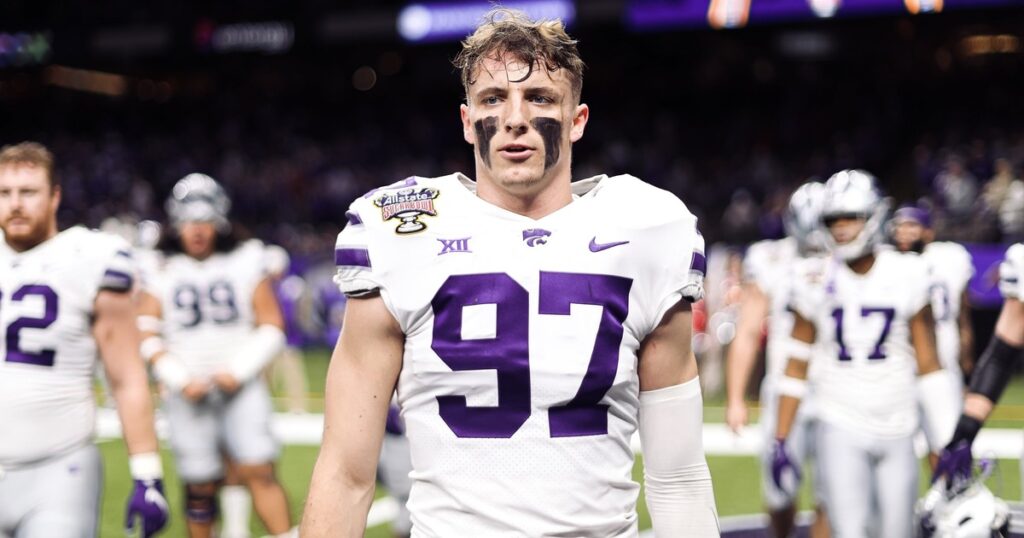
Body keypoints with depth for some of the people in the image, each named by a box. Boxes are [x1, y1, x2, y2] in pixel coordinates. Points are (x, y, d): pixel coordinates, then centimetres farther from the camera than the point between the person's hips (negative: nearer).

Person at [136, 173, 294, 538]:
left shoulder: (246, 262, 5)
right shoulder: (163, 271, 7)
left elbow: (271, 327, 3)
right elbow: (147, 335, 4)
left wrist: (239, 371, -9)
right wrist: (181, 379, -8)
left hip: (240, 387, -1)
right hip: (188, 394, 1)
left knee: (258, 471, -14)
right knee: (200, 486, 2)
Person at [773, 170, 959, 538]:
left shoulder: (907, 276, -1)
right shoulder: (817, 282, 0)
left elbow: (928, 364, 3)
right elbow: (796, 367, 6)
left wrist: (952, 439, 0)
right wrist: (781, 441, 4)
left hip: (896, 431, 1)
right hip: (841, 429, -1)